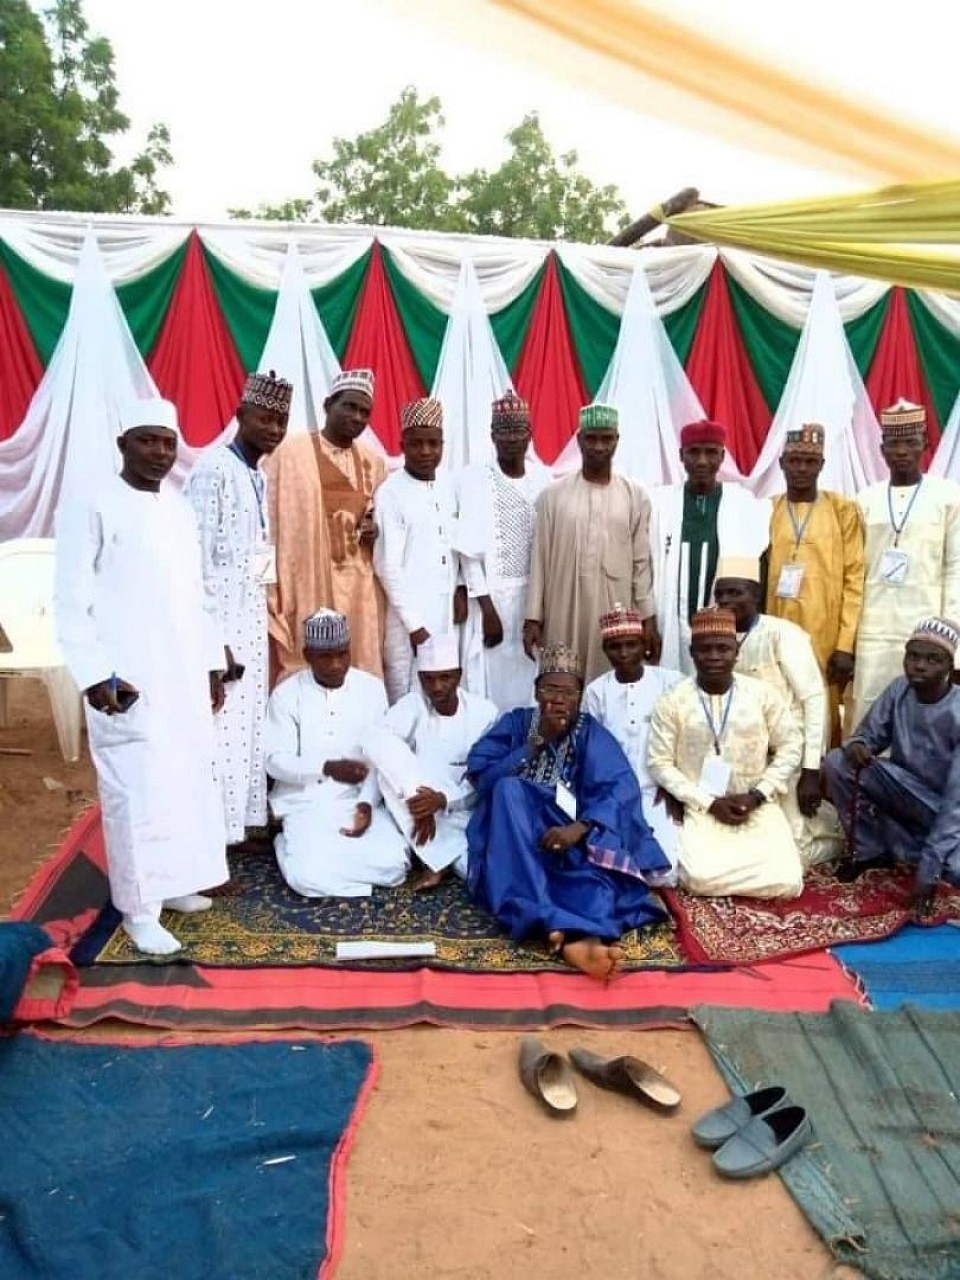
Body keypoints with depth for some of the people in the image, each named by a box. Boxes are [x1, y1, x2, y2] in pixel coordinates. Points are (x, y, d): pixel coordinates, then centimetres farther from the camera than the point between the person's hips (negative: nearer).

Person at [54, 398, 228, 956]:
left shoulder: (181, 508, 12)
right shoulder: (91, 508, -7)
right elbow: (71, 602, -10)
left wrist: (212, 663, 15)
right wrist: (96, 675, -17)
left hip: (185, 675, 7)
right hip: (128, 679, -6)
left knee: (189, 779, 11)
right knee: (138, 790, -3)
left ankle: (170, 881, 28)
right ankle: (140, 908, 10)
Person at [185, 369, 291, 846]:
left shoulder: (259, 476, 13)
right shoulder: (213, 470, -13)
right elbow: (199, 560, -16)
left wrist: (266, 620, 13)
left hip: (252, 619, 9)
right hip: (220, 623, -9)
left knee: (248, 728, 13)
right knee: (221, 734, -5)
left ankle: (240, 826, 24)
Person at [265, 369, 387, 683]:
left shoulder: (373, 463, 13)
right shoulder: (290, 452, -3)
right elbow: (268, 517, -4)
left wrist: (377, 533, -1)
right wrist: (271, 598, -9)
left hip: (360, 590, 5)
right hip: (305, 585, -4)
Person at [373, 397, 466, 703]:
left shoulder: (448, 486, 8)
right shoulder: (390, 492, -10)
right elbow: (387, 566, -12)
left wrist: (460, 588, 1)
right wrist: (414, 625, -13)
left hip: (447, 612, 6)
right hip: (409, 615, -5)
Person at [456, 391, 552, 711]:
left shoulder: (544, 478, 5)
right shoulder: (472, 478, -6)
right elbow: (469, 550, -8)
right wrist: (487, 609, -12)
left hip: (536, 596, 3)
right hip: (492, 597, -3)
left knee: (530, 680, 5)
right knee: (492, 680, -1)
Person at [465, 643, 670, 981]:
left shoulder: (592, 733, 5)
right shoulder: (515, 723, 9)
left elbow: (621, 788, -11)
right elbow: (479, 773, -4)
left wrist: (581, 827, -29)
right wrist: (535, 744, -12)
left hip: (571, 839, 0)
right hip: (514, 842, 1)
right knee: (509, 789, -30)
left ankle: (579, 937, -67)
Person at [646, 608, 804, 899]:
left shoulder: (763, 693, -1)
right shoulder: (672, 701, -5)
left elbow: (790, 747, 5)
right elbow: (659, 763, -4)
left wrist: (757, 795, -8)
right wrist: (708, 803, -12)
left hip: (757, 806, 2)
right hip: (701, 808, -2)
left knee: (786, 881, -18)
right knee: (702, 878, -26)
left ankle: (728, 860, 9)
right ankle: (693, 852, 7)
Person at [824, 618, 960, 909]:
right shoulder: (899, 689, -9)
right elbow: (869, 734, 3)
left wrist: (928, 870, -29)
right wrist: (855, 745, -25)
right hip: (906, 789, 5)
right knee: (837, 762, -19)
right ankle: (871, 850, -1)